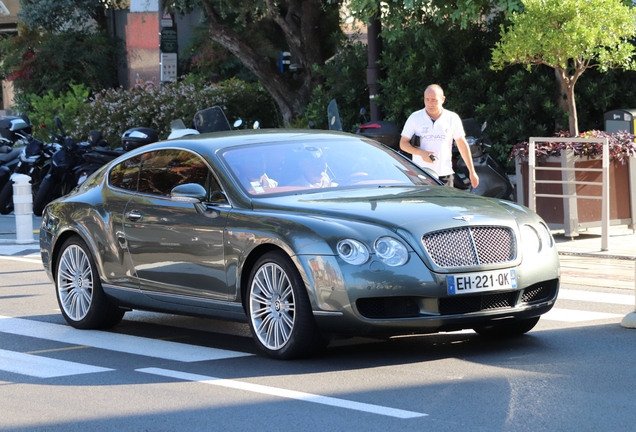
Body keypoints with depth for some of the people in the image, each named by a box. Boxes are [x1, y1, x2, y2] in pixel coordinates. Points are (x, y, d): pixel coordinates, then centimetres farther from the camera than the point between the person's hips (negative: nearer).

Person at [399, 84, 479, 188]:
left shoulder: (452, 118, 5)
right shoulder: (415, 118, 2)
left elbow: (463, 146, 12)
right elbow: (403, 144, 5)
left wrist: (472, 172, 11)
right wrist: (421, 153, -14)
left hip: (444, 175, 1)